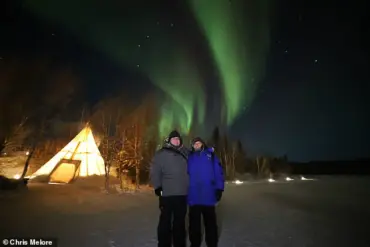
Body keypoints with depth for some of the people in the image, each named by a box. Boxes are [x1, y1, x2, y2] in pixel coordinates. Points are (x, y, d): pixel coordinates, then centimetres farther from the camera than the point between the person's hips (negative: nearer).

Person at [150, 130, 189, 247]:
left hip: (182, 194, 5)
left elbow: (189, 171, 21)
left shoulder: (184, 153, 13)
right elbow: (155, 172, -7)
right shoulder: (161, 154, -1)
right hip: (167, 194, -4)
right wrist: (158, 187, -12)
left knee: (180, 221, 14)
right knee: (166, 220, 4)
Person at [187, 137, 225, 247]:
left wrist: (219, 188, -8)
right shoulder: (189, 157, 8)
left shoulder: (210, 155, 2)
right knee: (194, 223, 14)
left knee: (210, 222, 11)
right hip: (193, 196, 2)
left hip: (208, 196, -1)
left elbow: (218, 172, -4)